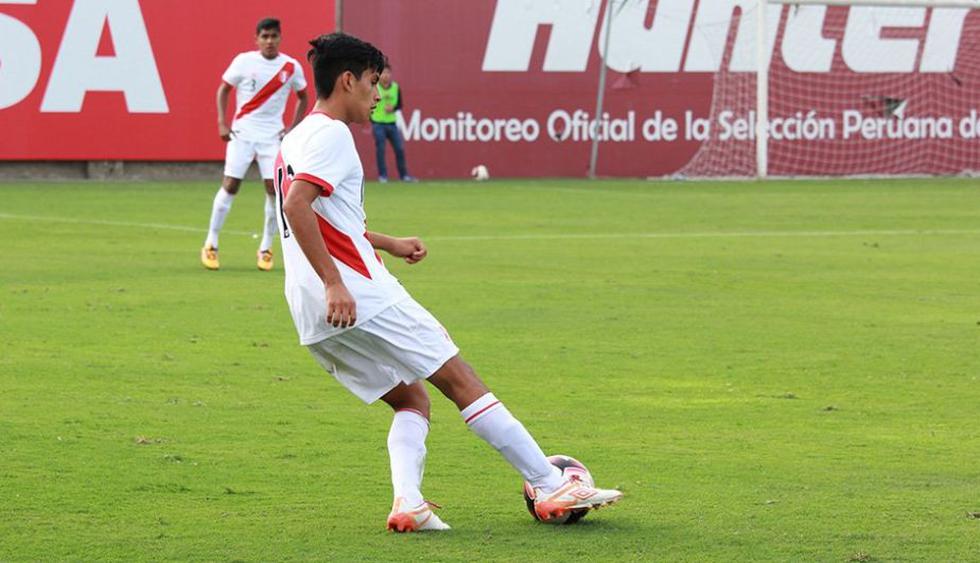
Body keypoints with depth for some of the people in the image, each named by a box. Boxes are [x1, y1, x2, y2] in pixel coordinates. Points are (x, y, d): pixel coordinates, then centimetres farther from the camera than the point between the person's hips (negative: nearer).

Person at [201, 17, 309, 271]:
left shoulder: (291, 67, -1)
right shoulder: (244, 61, -5)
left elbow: (303, 98, 14)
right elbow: (223, 89, 5)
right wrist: (222, 124, -4)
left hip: (273, 136, 2)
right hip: (242, 133, -2)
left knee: (274, 188, -6)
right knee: (230, 185, -6)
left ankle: (265, 249, 7)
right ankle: (210, 245, 3)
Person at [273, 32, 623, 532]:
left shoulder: (297, 139, 21)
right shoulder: (331, 135, -9)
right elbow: (296, 206, -24)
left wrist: (388, 244, 40)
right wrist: (334, 284, -27)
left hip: (314, 319, 9)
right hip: (360, 297, -9)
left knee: (412, 400, 14)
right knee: (460, 380, -2)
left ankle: (407, 502, -9)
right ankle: (551, 488, 0)